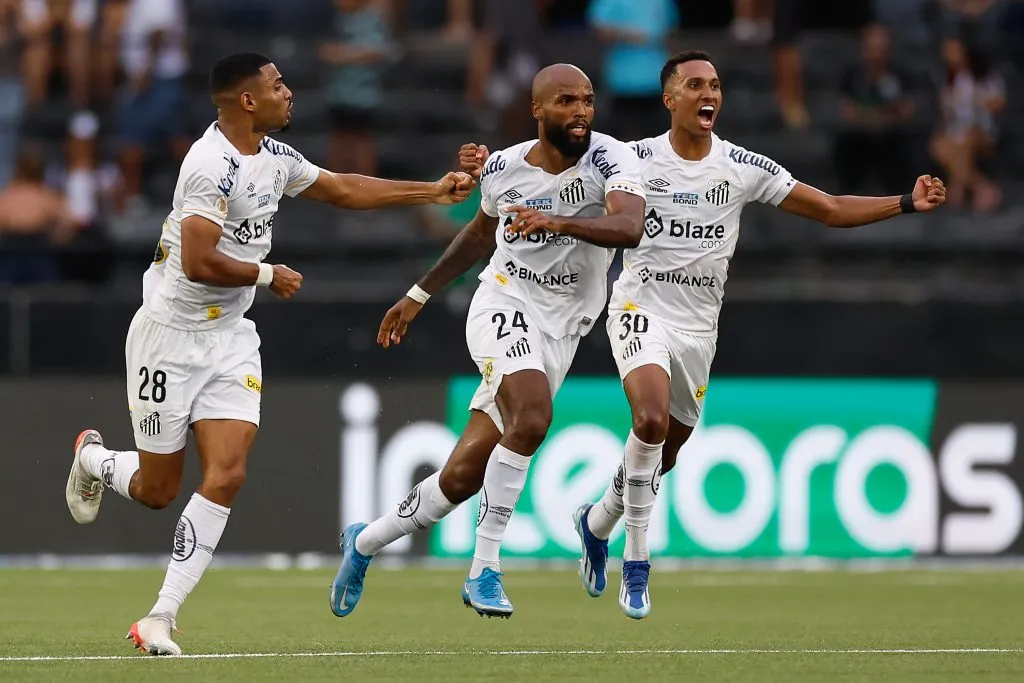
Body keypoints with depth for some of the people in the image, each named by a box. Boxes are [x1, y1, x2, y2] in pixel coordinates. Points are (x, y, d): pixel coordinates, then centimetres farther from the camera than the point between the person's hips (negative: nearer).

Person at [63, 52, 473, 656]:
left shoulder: (274, 157, 7)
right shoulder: (214, 165, -22)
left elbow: (344, 190, 21)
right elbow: (198, 264, -28)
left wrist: (433, 192, 20)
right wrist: (269, 276, -13)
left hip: (230, 339, 7)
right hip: (172, 337, -7)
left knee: (227, 476, -11)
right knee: (158, 490, 3)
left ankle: (162, 618, -7)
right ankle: (94, 458, 39)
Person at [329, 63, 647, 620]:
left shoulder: (610, 160, -11)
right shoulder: (504, 168, -3)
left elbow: (630, 228, -30)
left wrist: (559, 223, -45)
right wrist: (420, 294, 25)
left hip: (559, 332, 1)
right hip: (504, 305, -1)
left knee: (463, 477, 3)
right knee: (532, 415, -32)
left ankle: (364, 543, 27)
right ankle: (484, 568, -21)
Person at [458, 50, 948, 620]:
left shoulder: (746, 167, -1)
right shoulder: (634, 160, -7)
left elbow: (832, 211, 2)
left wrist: (909, 203, -7)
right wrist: (491, 168, -16)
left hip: (699, 325, 4)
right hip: (642, 310, -4)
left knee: (667, 450, 11)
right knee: (653, 420, -28)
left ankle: (597, 522, 42)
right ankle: (636, 562, -17)